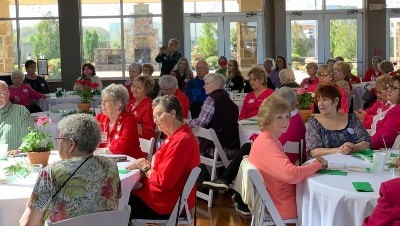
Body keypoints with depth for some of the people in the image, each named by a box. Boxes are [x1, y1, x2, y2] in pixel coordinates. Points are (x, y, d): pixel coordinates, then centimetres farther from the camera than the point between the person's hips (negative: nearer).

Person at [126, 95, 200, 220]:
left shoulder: (180, 141, -25)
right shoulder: (177, 135, 9)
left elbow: (164, 182, -26)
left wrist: (145, 168, -10)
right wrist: (148, 164, -4)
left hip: (167, 204, -9)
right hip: (164, 194, 9)